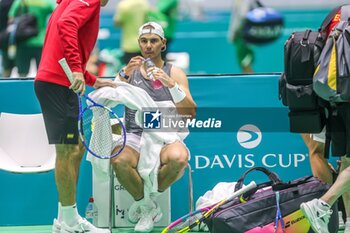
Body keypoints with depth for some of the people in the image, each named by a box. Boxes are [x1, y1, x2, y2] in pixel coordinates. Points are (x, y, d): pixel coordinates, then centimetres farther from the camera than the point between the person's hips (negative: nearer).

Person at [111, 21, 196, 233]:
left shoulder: (175, 73, 11)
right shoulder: (130, 70, 16)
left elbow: (191, 113, -1)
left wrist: (171, 84, -17)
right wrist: (125, 74, -14)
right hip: (135, 136, 1)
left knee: (178, 158, -37)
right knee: (119, 160, -35)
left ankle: (144, 203, -11)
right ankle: (149, 208, -10)